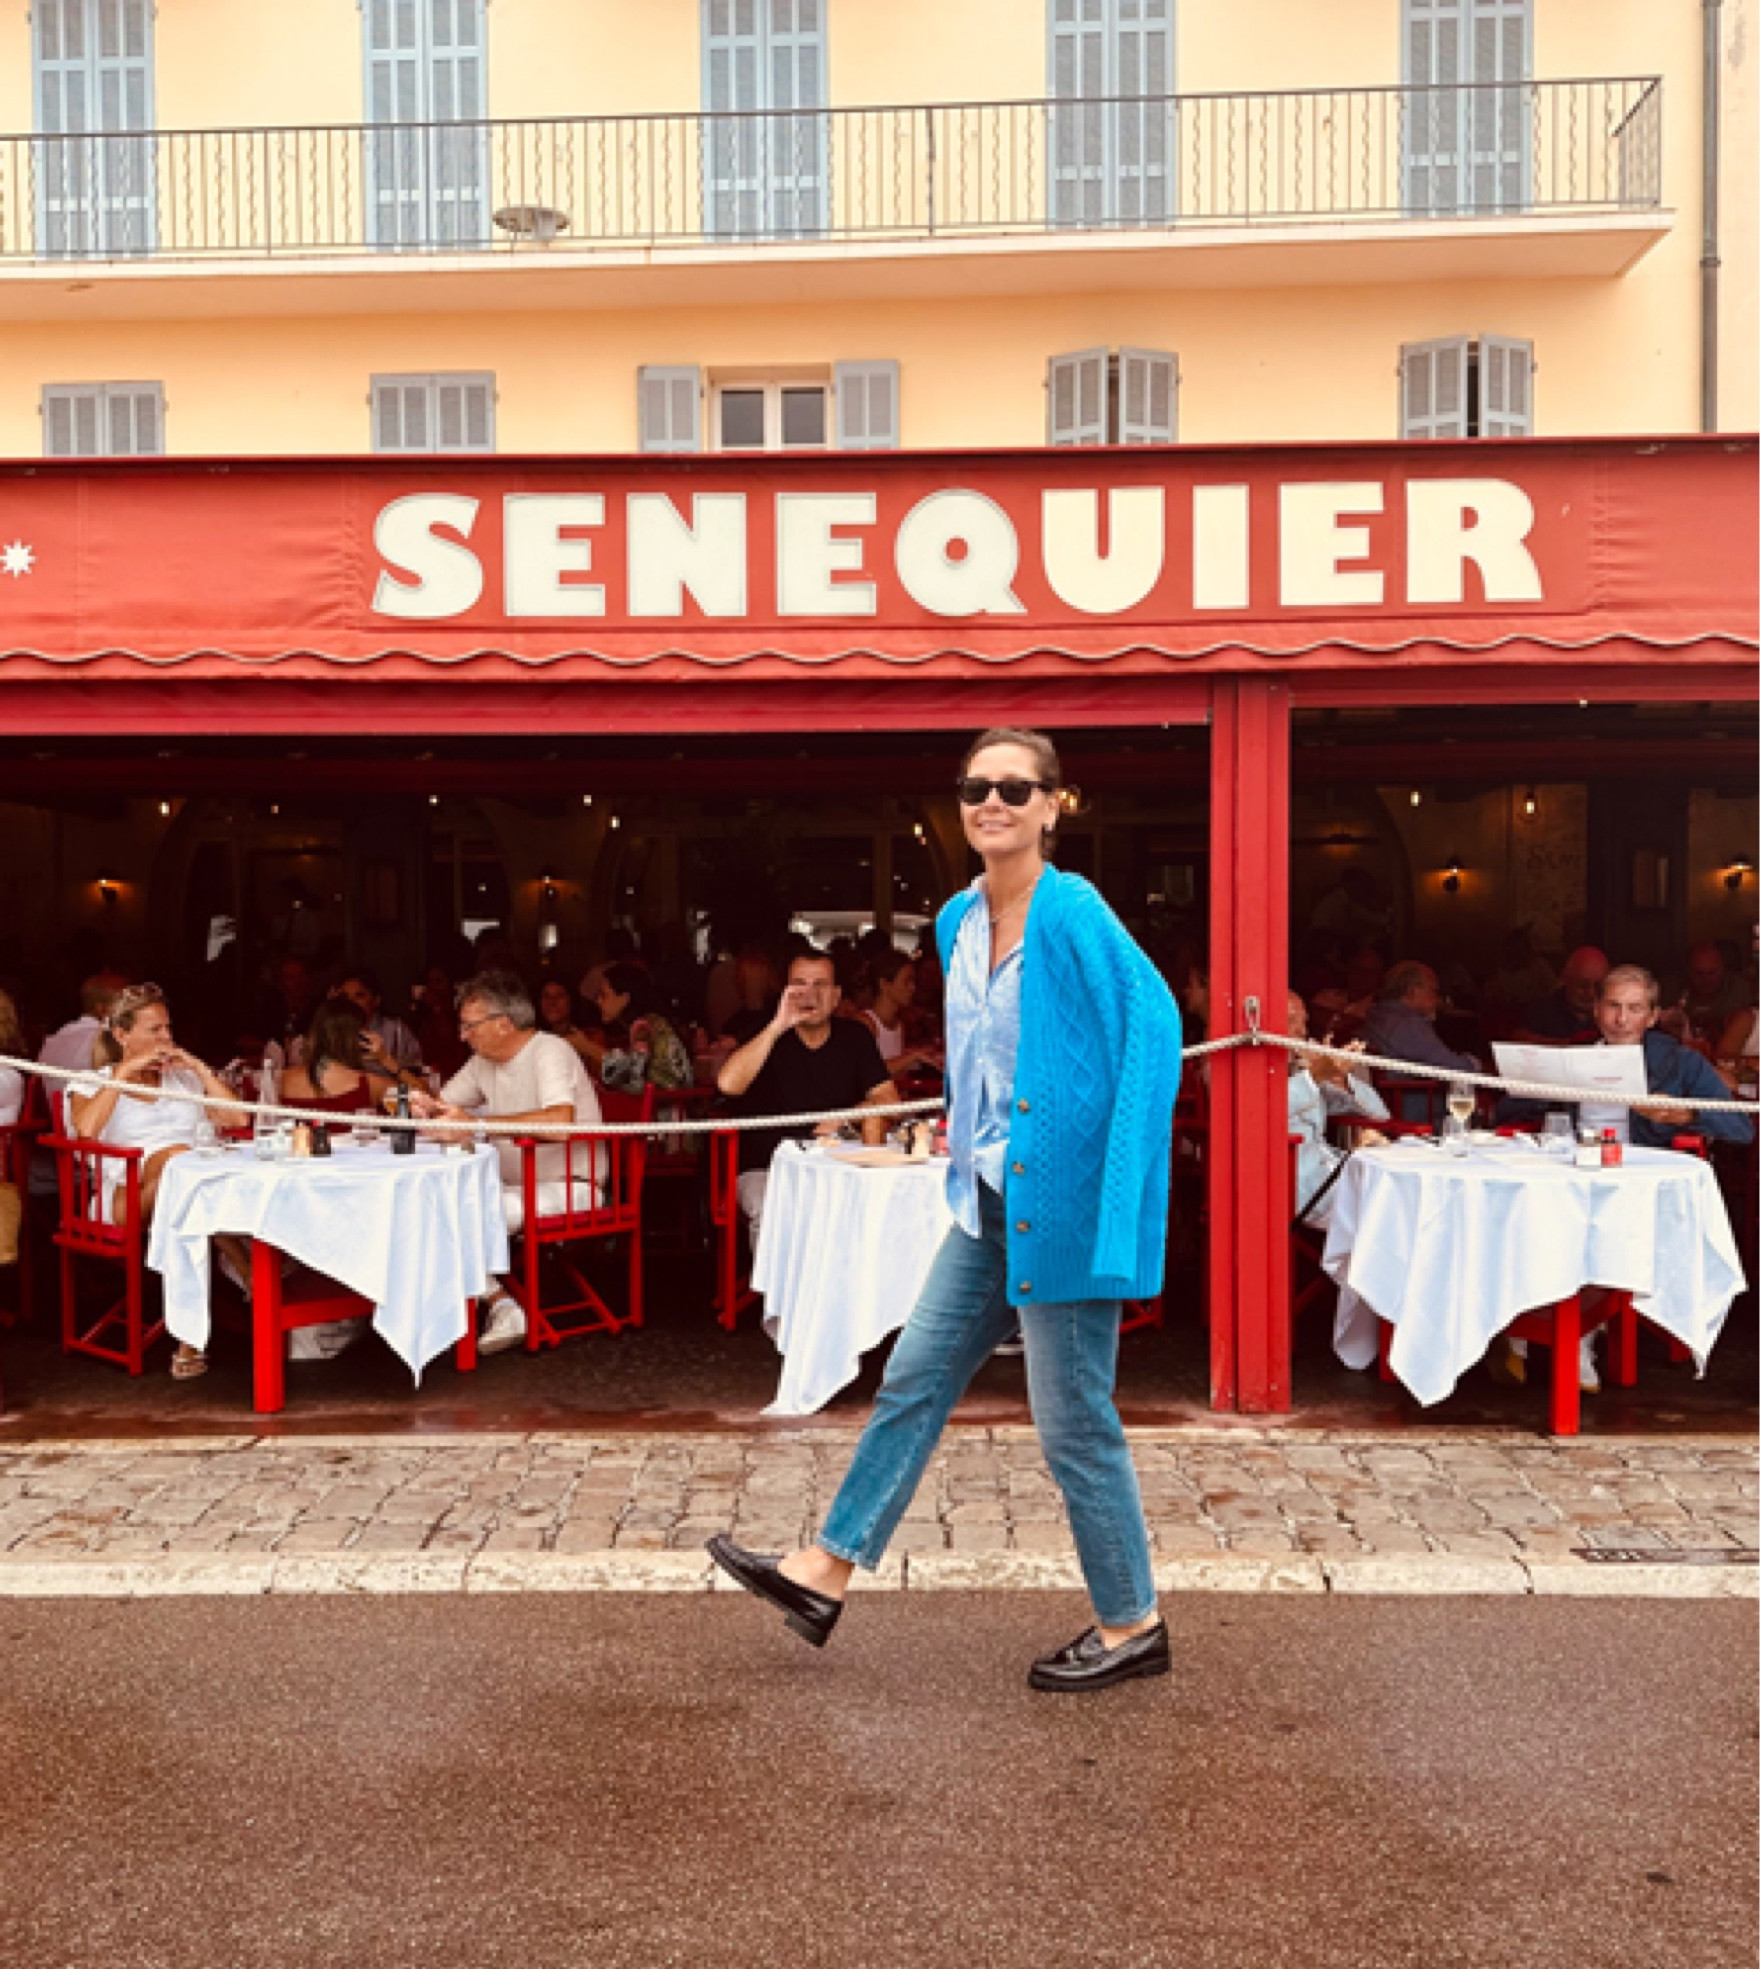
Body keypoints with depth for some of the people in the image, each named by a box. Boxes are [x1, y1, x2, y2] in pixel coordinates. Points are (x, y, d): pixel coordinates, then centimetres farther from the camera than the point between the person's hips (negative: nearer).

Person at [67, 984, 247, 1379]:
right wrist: (125, 1071, -5)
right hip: (124, 1199, -3)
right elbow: (86, 1128, -10)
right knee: (177, 1157, -37)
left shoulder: (184, 1078, 28)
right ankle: (251, 1275, -40)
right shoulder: (93, 1082, 16)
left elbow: (236, 1118, 12)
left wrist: (199, 1068, 10)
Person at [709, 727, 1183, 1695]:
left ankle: (1131, 1625, 22)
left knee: (1073, 1422, 3)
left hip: (1060, 1198, -8)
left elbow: (1153, 1023, -19)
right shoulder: (959, 921, 9)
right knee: (914, 1379, 14)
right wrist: (967, 1139, 17)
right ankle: (825, 1574, 27)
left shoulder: (1072, 913, -15)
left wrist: (1119, 1187, -22)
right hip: (991, 1201, 8)